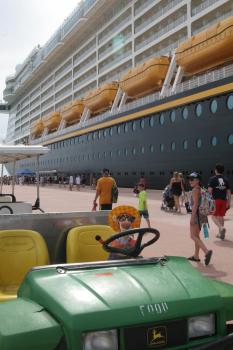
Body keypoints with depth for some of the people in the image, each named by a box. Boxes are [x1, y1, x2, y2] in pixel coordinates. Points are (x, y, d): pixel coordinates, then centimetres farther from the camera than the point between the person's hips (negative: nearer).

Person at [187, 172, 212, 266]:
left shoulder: (195, 190, -14)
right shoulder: (201, 189, 13)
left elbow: (195, 204, -21)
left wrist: (192, 217, -21)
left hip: (196, 213, -9)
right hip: (202, 214, 9)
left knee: (193, 236, -6)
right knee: (196, 235, 16)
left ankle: (206, 251, -20)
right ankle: (196, 256, 23)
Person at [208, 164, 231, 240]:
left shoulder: (213, 179, -4)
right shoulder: (226, 180, 9)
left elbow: (210, 190, -11)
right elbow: (228, 192, 8)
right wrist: (228, 202, 12)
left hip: (215, 200, -4)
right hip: (223, 200, 4)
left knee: (214, 216, 5)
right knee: (221, 216, 13)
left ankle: (221, 228, -19)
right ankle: (220, 233, 17)